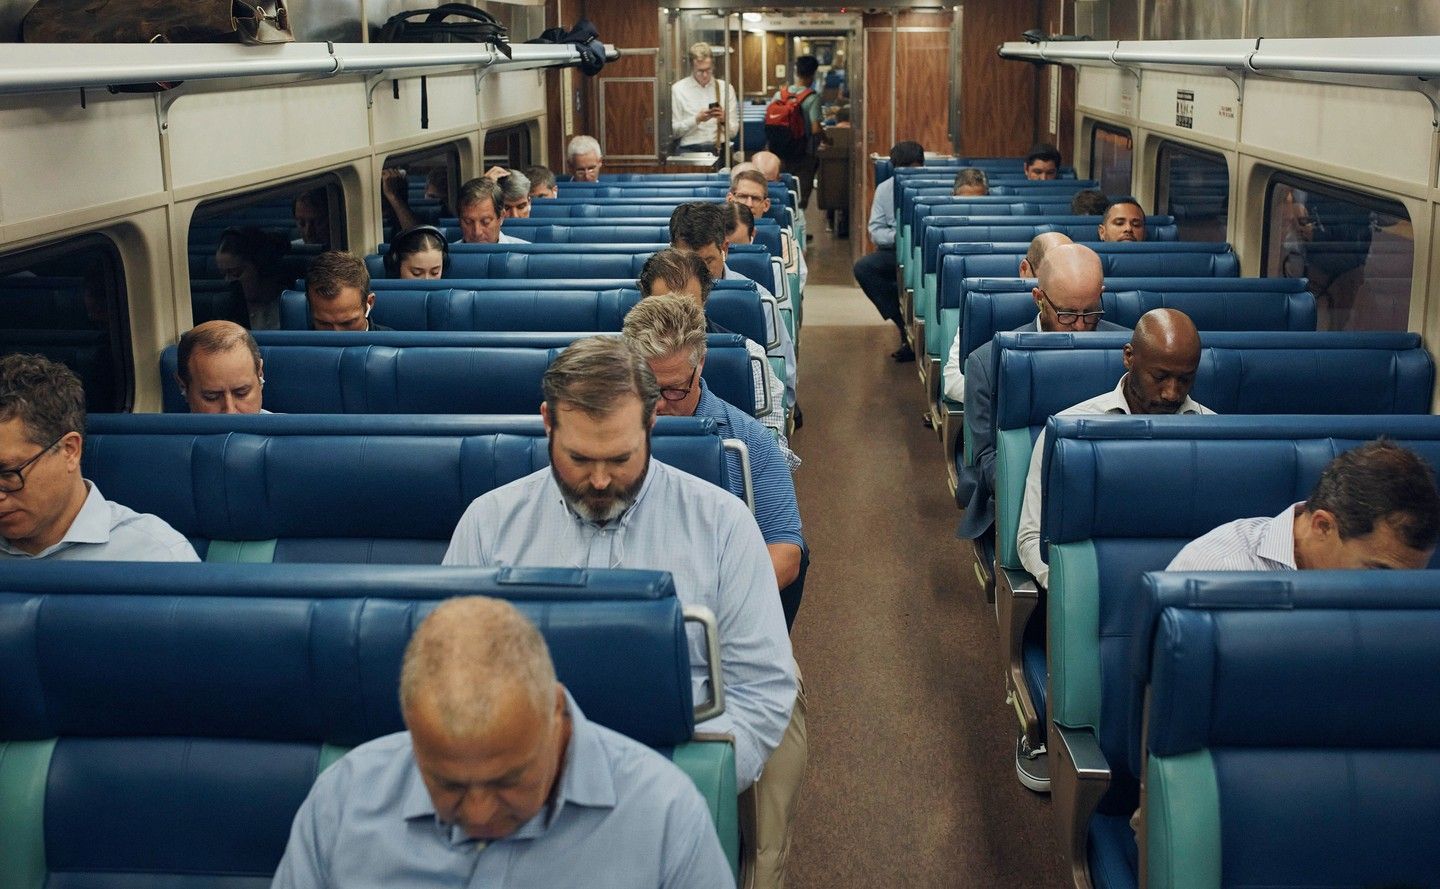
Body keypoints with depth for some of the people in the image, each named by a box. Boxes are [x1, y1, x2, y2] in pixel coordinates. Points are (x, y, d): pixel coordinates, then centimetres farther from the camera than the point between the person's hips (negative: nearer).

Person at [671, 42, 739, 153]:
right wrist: (696, 120, -12)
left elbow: (733, 132, 10)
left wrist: (724, 120, -10)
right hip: (690, 149, -2)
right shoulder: (678, 89, 5)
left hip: (719, 148, 2)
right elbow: (674, 131, 1)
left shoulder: (725, 88, 11)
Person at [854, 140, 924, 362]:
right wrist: (896, 237, -18)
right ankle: (904, 324, -19)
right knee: (863, 268, -23)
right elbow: (875, 230, 3)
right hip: (894, 252, 3)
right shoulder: (884, 189, 6)